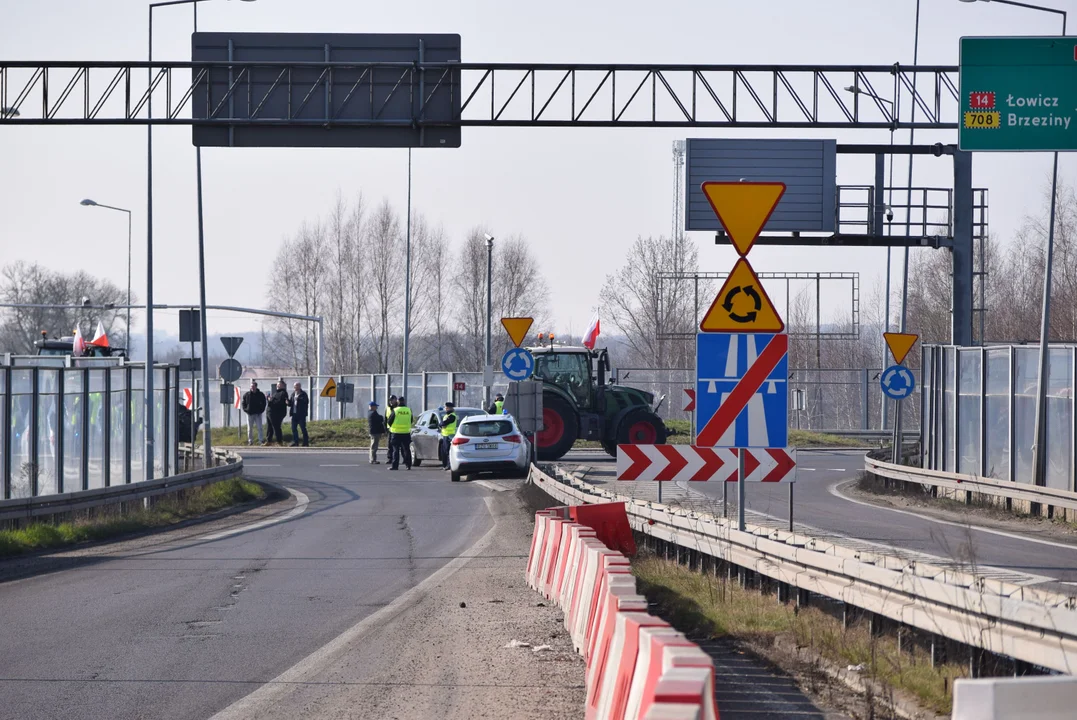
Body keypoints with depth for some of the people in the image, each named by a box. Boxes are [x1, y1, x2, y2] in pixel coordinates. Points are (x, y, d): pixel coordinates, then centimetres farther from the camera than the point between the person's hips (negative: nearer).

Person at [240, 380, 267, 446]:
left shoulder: (261, 394, -1)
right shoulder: (246, 394, 1)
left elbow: (264, 403, 6)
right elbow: (243, 403, 8)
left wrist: (261, 410, -5)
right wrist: (245, 410, -4)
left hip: (258, 414, -1)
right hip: (250, 414, 1)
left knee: (259, 428, -2)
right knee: (250, 429, 7)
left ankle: (260, 441, 4)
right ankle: (250, 441, 14)